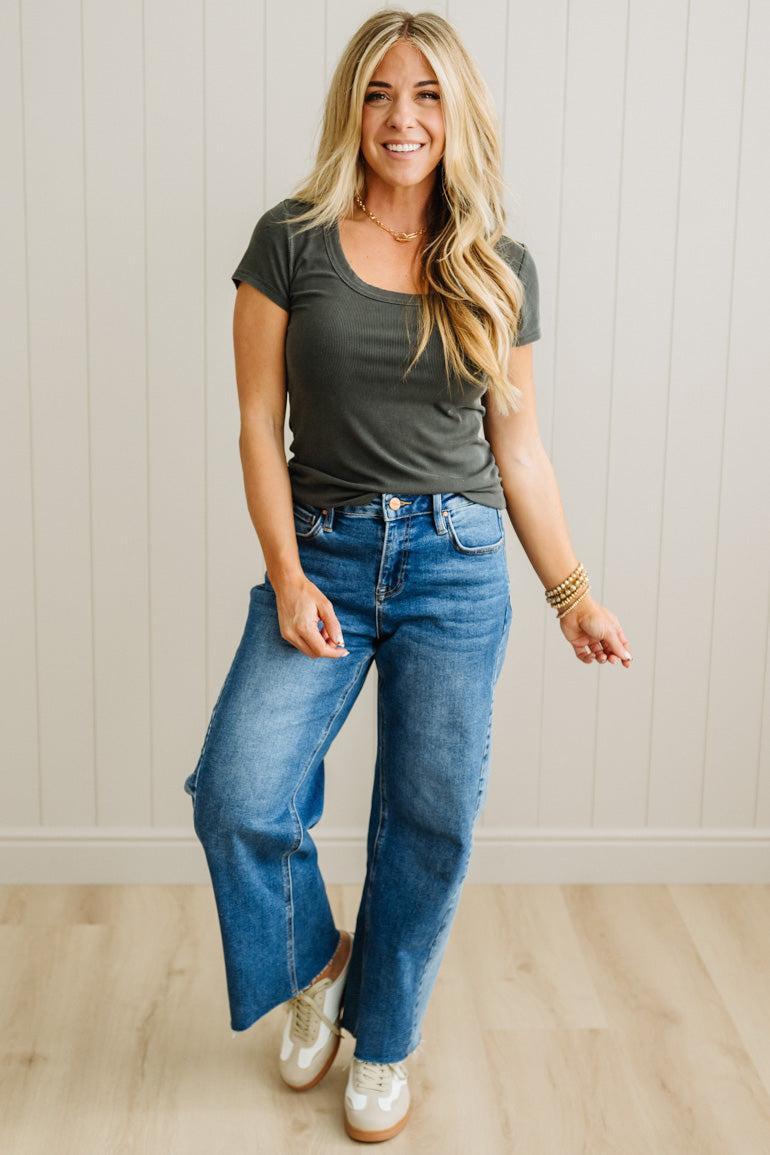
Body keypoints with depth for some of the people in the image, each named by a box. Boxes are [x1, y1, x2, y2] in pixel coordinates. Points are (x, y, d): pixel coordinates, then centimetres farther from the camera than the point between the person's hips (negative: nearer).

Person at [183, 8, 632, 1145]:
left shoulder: (500, 269, 6)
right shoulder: (293, 240, -1)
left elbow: (516, 442, 10)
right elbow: (260, 424, -1)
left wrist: (572, 592, 6)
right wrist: (286, 575, -11)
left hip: (458, 567, 2)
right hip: (325, 555, -1)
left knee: (431, 820, 5)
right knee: (237, 797, -15)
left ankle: (383, 1039, 29)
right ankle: (316, 956, 18)